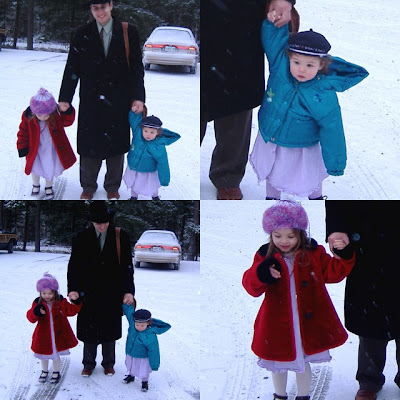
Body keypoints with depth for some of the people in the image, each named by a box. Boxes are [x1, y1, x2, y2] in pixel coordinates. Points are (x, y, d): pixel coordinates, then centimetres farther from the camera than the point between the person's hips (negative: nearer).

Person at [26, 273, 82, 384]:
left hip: (58, 335, -1)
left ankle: (56, 373, 31)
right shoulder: (38, 303, -9)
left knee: (56, 355, 11)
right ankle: (44, 371, 41)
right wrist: (36, 312, -34)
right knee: (44, 355, 18)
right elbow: (31, 317, -13)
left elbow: (71, 311, 0)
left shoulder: (61, 302, -7)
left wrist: (76, 302, -16)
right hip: (43, 335, 1)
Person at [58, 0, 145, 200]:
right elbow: (72, 68, 2)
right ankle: (88, 187, 24)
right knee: (89, 147, 6)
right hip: (90, 102, 0)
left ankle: (112, 187, 26)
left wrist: (138, 97, -8)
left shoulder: (129, 32, 0)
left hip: (118, 102, 0)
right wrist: (65, 98, -4)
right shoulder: (82, 35, 2)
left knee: (116, 146, 9)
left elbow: (137, 67, 0)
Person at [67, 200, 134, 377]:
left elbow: (127, 266, -1)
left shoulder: (121, 236, -2)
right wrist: (73, 289, -12)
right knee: (89, 330, 8)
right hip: (89, 294, 0)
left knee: (110, 329, 11)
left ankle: (108, 364, 27)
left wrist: (129, 290, -8)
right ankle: (88, 364, 25)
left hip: (112, 295, 0)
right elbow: (73, 265, 0)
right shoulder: (81, 238, -1)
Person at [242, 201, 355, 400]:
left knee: (303, 361, 19)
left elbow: (332, 272, 0)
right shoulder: (265, 256, -10)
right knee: (278, 364, 20)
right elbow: (251, 285, -13)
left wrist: (344, 255, -16)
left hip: (307, 322, 0)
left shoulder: (313, 253, -5)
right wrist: (261, 274, -34)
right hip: (278, 323, 0)